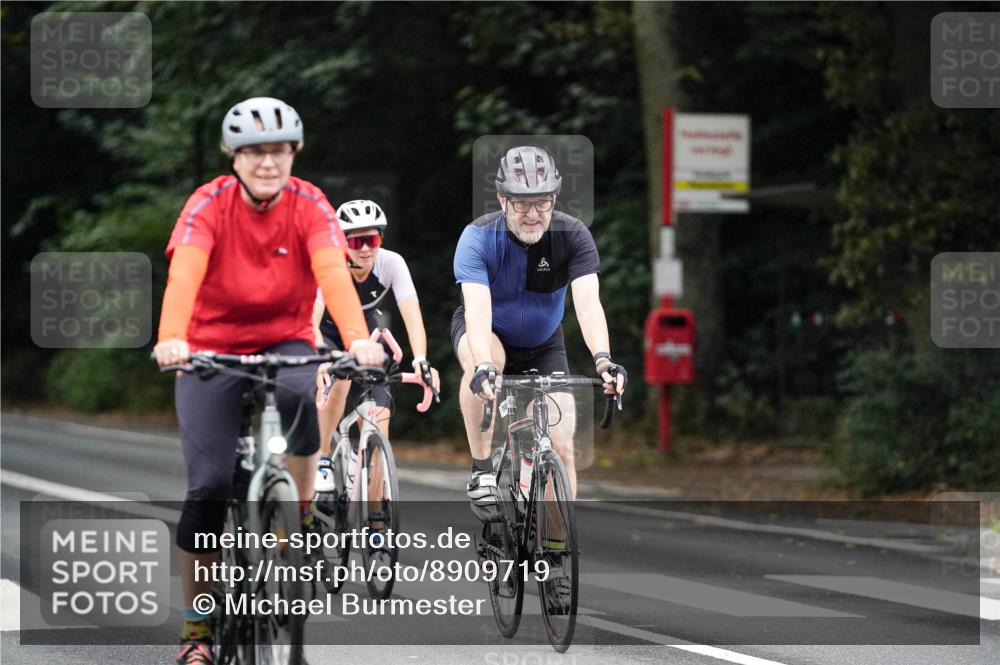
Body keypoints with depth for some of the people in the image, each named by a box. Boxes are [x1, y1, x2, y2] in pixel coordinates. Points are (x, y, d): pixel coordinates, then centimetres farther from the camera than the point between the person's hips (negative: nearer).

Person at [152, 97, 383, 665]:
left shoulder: (309, 205, -12)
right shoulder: (210, 204, -15)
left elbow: (334, 271, -28)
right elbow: (185, 272, -31)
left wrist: (357, 337, -46)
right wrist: (171, 339, -50)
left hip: (285, 341, 1)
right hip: (213, 349, -1)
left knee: (298, 393, -36)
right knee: (209, 485, -12)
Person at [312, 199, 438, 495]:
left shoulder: (392, 263, -25)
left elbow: (412, 315, -34)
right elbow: (310, 322, -42)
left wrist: (420, 359, -52)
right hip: (328, 337, -2)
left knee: (378, 422, -13)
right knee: (338, 379, -36)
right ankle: (322, 459, -17)